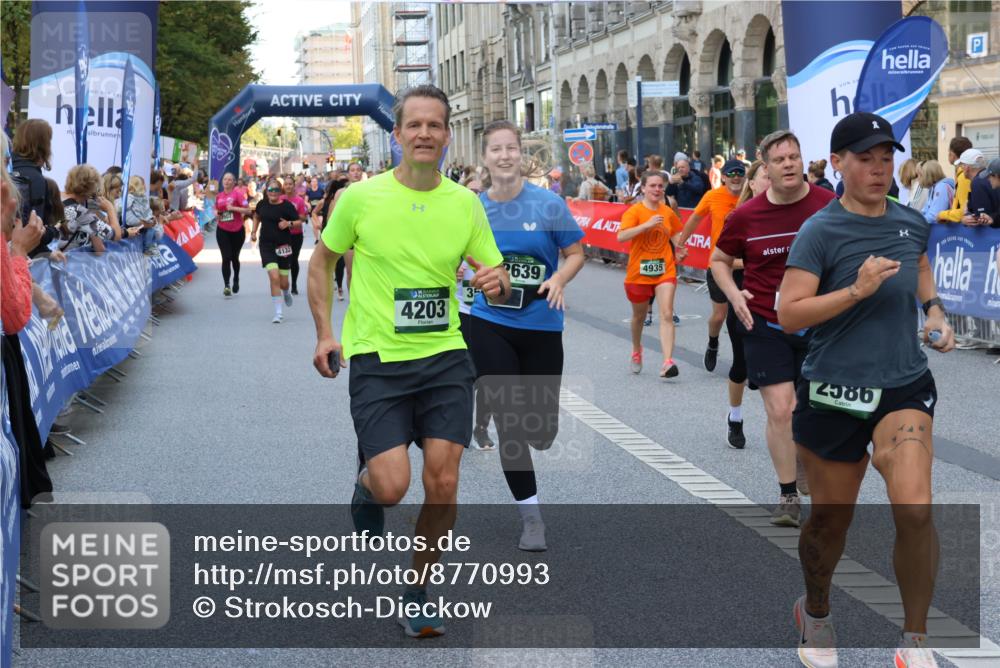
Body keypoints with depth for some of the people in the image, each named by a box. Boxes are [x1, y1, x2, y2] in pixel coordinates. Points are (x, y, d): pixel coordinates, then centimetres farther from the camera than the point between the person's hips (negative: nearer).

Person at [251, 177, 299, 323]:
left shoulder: (287, 206, -8)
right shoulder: (262, 204, 1)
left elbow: (299, 221, -3)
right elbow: (256, 216, 21)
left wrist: (289, 224, -21)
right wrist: (254, 232, 11)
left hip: (283, 245, -1)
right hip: (266, 245, 1)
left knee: (283, 282, 6)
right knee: (274, 277, -15)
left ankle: (286, 292, 46)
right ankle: (278, 312, -7)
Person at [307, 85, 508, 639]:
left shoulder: (465, 203, 3)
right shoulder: (361, 197, -4)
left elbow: (495, 276, 9)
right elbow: (322, 261, 9)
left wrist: (496, 282, -16)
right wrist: (325, 333, 0)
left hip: (446, 357, 3)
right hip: (376, 359, -2)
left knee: (443, 484, -3)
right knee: (392, 486, -12)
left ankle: (417, 594, 19)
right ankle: (366, 485, 27)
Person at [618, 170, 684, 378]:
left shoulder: (667, 212, 3)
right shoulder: (635, 211, -11)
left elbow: (675, 235, 20)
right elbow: (621, 236, -25)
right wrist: (647, 224, -33)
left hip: (665, 271, 2)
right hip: (639, 272, -2)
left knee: (666, 315, -14)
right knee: (639, 316, 17)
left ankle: (667, 363, -21)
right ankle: (636, 351, 45)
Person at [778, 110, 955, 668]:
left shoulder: (912, 222, 4)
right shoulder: (821, 232, -11)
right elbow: (789, 314, -17)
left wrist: (935, 311, 9)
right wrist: (858, 289, -25)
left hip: (905, 386, 3)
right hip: (834, 393, -3)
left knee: (915, 510, -16)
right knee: (831, 520, 10)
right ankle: (816, 614, 41)